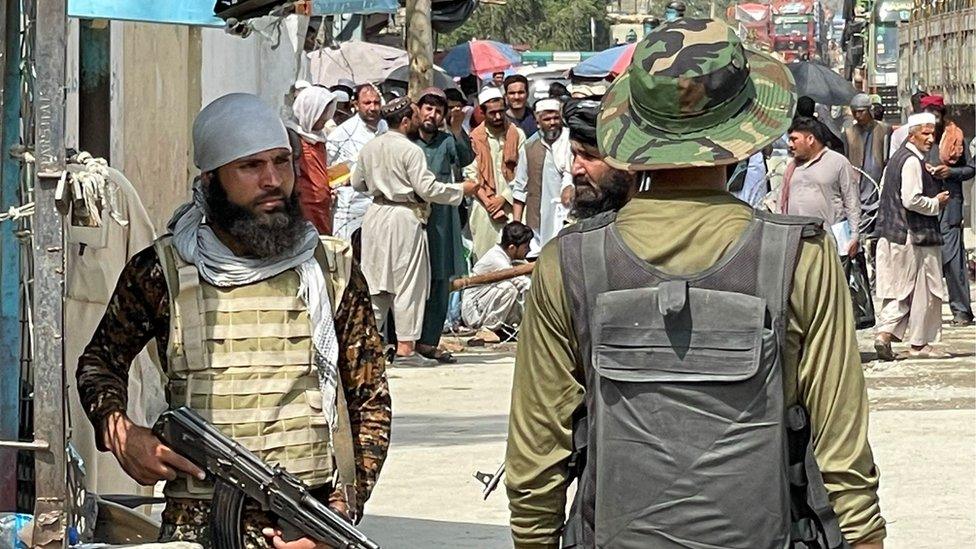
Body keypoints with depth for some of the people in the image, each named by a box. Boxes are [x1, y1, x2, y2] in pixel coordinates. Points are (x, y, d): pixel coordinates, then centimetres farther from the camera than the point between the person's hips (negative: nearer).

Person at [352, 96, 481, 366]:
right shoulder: (410, 151, -13)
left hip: (376, 213, 6)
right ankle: (405, 346, 0)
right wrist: (462, 189, -4)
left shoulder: (369, 148, 7)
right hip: (404, 218, -6)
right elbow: (427, 189, -16)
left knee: (374, 281, 12)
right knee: (408, 282, 0)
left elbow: (357, 183, 16)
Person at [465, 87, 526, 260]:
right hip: (483, 206, 0)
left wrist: (503, 198, -6)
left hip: (509, 204, 0)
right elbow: (470, 174, 1)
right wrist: (488, 202, -6)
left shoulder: (517, 135, 5)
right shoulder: (475, 138, 4)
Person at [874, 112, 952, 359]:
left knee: (900, 290, 10)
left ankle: (885, 332, -4)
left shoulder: (896, 158, 14)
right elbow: (911, 200, -25)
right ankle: (919, 344, 6)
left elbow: (884, 194, 20)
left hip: (892, 235, 9)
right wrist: (936, 204, -8)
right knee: (924, 290, 1)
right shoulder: (912, 162, -16)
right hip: (916, 237, -9)